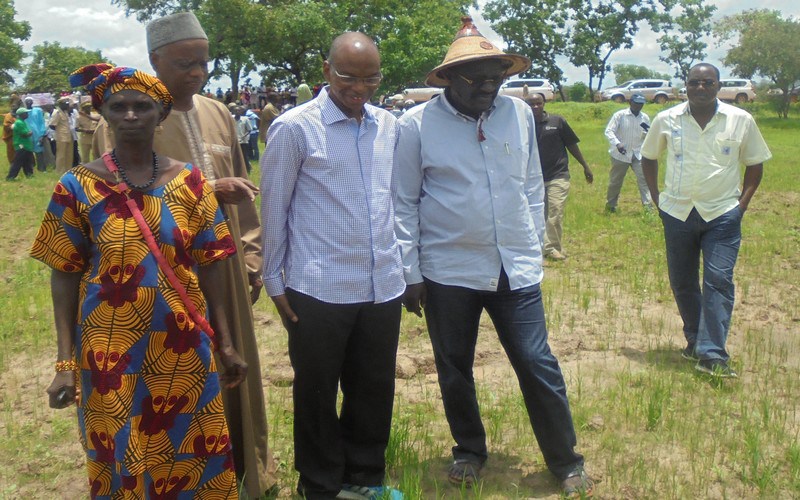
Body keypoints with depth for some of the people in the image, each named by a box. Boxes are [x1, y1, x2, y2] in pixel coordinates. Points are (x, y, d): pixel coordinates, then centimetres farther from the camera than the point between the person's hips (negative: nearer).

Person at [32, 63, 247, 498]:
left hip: (181, 344, 1)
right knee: (119, 458, 13)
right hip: (110, 349, -1)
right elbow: (64, 275, -3)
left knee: (190, 453, 14)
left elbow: (208, 265, 1)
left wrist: (225, 343, 2)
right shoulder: (78, 186, -5)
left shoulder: (188, 180, -1)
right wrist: (65, 362, -8)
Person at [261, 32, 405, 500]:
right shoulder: (294, 128, -8)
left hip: (383, 286, 5)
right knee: (317, 393, 10)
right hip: (319, 290, -4)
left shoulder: (390, 126, 6)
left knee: (375, 390, 15)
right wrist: (274, 281, 0)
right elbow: (273, 209, -2)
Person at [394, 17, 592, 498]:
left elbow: (533, 186, 11)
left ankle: (567, 461, 21)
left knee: (539, 364, 4)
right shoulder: (417, 125, -8)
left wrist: (535, 249, 12)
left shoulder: (520, 113, 2)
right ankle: (469, 451, 35)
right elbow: (404, 203, -3)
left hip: (517, 269, 2)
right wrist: (410, 273, -3)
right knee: (455, 369, 13)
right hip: (448, 272, -1)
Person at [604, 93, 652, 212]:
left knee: (644, 179, -8)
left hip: (637, 154, 3)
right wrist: (617, 143, -30)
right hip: (620, 154, -3)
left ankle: (648, 206, -6)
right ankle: (610, 205, 27)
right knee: (615, 181, 9)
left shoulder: (645, 118, 3)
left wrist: (649, 132, -15)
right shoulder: (620, 115, -9)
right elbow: (609, 131, -14)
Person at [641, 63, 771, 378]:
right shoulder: (667, 120, 0)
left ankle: (712, 355, -12)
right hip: (678, 212, 2)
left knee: (718, 280, -11)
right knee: (682, 283, 10)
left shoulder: (741, 121, -1)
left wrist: (743, 202, -1)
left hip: (722, 214, -2)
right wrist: (656, 196, 6)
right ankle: (695, 340, 29)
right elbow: (648, 157, 14)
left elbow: (755, 163, 9)